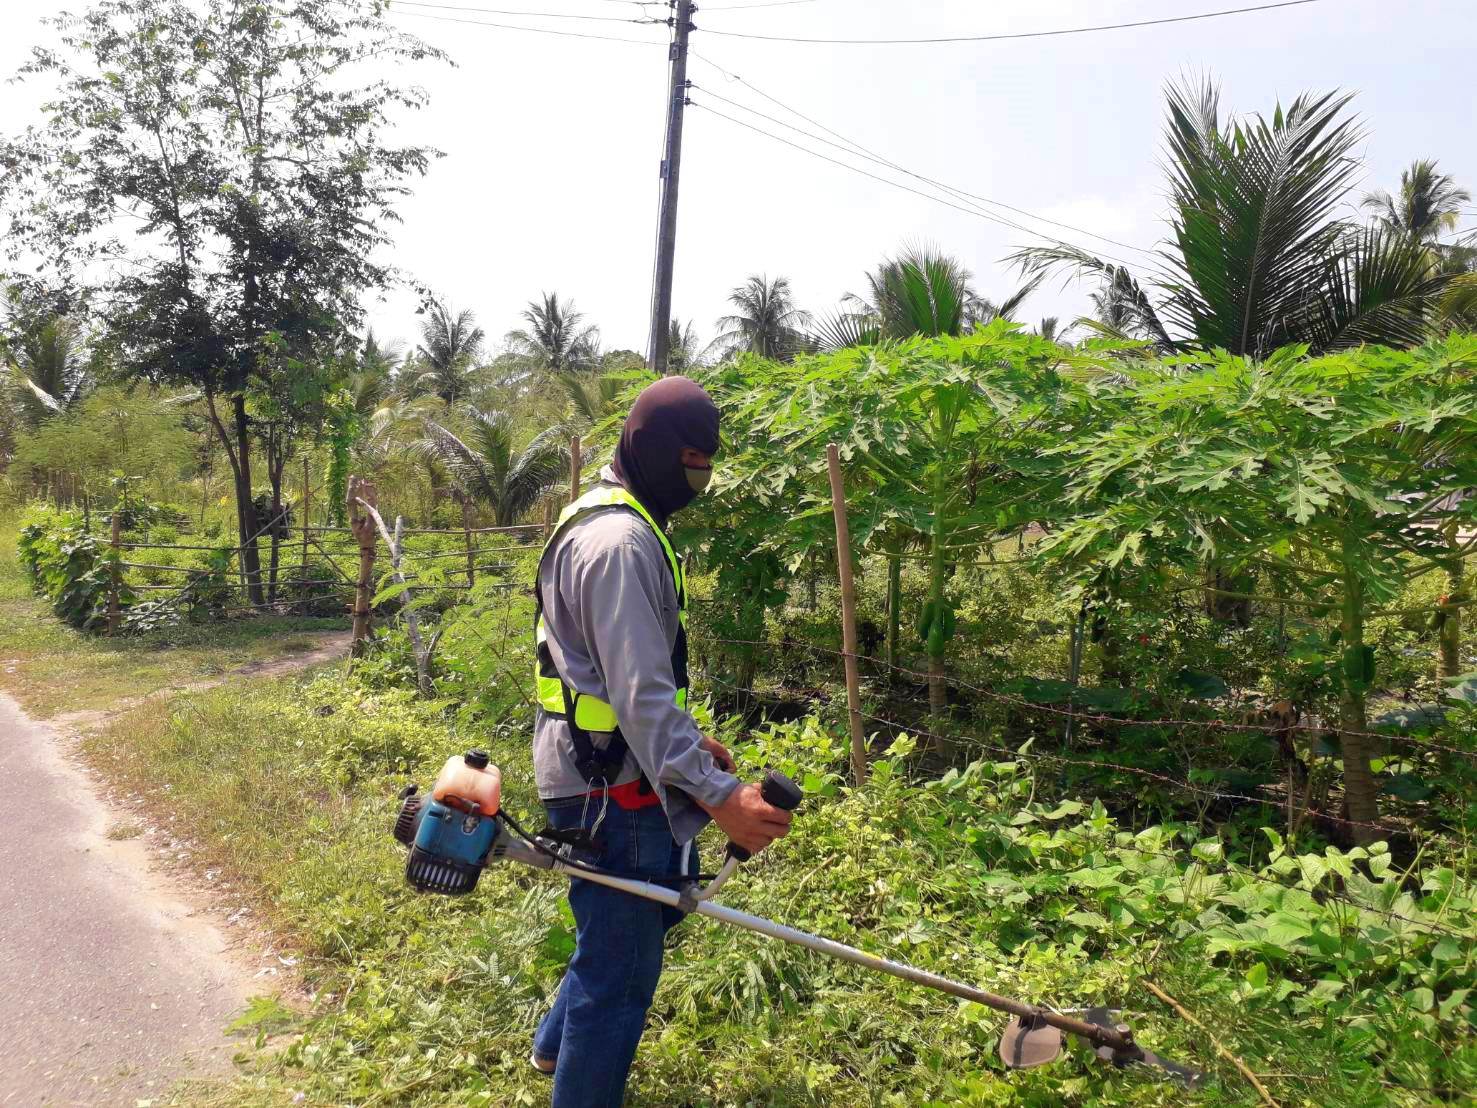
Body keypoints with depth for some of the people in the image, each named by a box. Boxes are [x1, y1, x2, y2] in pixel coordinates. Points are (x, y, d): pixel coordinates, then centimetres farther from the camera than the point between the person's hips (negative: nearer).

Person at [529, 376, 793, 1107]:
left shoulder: (609, 522, 12)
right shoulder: (620, 543, -22)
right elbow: (640, 694, -28)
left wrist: (689, 739, 21)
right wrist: (718, 796, -31)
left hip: (606, 771, 11)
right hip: (610, 784, -11)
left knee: (657, 904, 28)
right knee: (622, 971, 1)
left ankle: (557, 1044, 46)